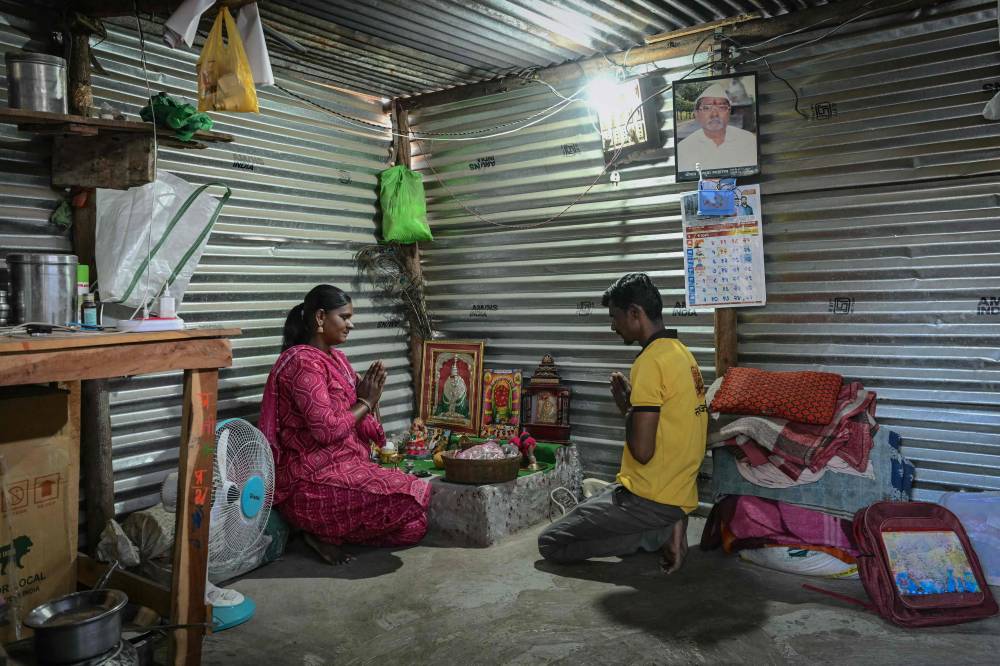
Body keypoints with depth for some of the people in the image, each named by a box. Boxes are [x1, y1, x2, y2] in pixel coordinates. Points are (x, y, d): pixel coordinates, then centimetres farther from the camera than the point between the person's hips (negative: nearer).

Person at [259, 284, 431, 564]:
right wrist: (365, 403, -7)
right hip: (312, 482, -9)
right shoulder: (302, 362, -14)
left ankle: (330, 532, 4)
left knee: (415, 527, -1)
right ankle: (328, 532, -5)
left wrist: (367, 397, -3)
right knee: (416, 494, -19)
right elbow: (327, 430, -23)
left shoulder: (336, 358, 15)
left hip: (346, 466, 9)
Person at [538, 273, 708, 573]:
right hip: (681, 495, 9)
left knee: (549, 543, 0)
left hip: (650, 497, -9)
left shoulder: (650, 361, -21)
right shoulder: (681, 352, 9)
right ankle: (664, 528, 7)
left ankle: (659, 534, -6)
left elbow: (642, 451, -23)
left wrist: (626, 407, -7)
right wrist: (633, 404, 8)